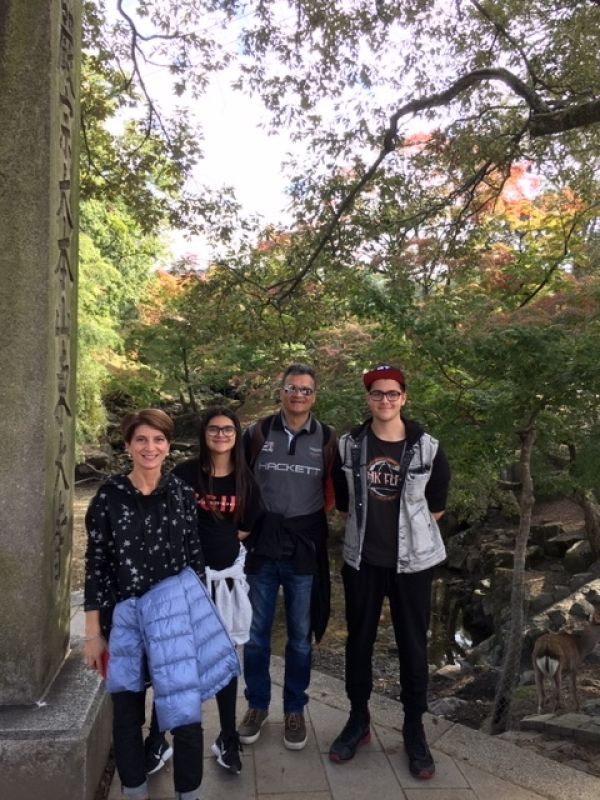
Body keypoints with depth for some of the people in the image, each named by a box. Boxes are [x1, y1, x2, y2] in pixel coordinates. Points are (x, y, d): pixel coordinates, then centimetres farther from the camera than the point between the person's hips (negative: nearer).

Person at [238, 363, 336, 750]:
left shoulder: (327, 438, 0)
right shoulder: (258, 433, 0)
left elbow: (336, 491, 8)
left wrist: (314, 518, -2)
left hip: (305, 550, 0)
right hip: (261, 546, 0)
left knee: (301, 636, 12)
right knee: (256, 633, 11)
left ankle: (295, 710, 31)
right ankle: (257, 705, 31)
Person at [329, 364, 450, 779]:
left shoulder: (427, 447, -7)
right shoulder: (349, 445, -4)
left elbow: (437, 503, 7)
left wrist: (411, 529, 7)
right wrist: (368, 524, 9)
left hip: (413, 561, -1)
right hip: (361, 560, 1)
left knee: (413, 645, 9)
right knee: (358, 641, 13)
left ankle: (414, 729, 28)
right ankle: (358, 720, 32)